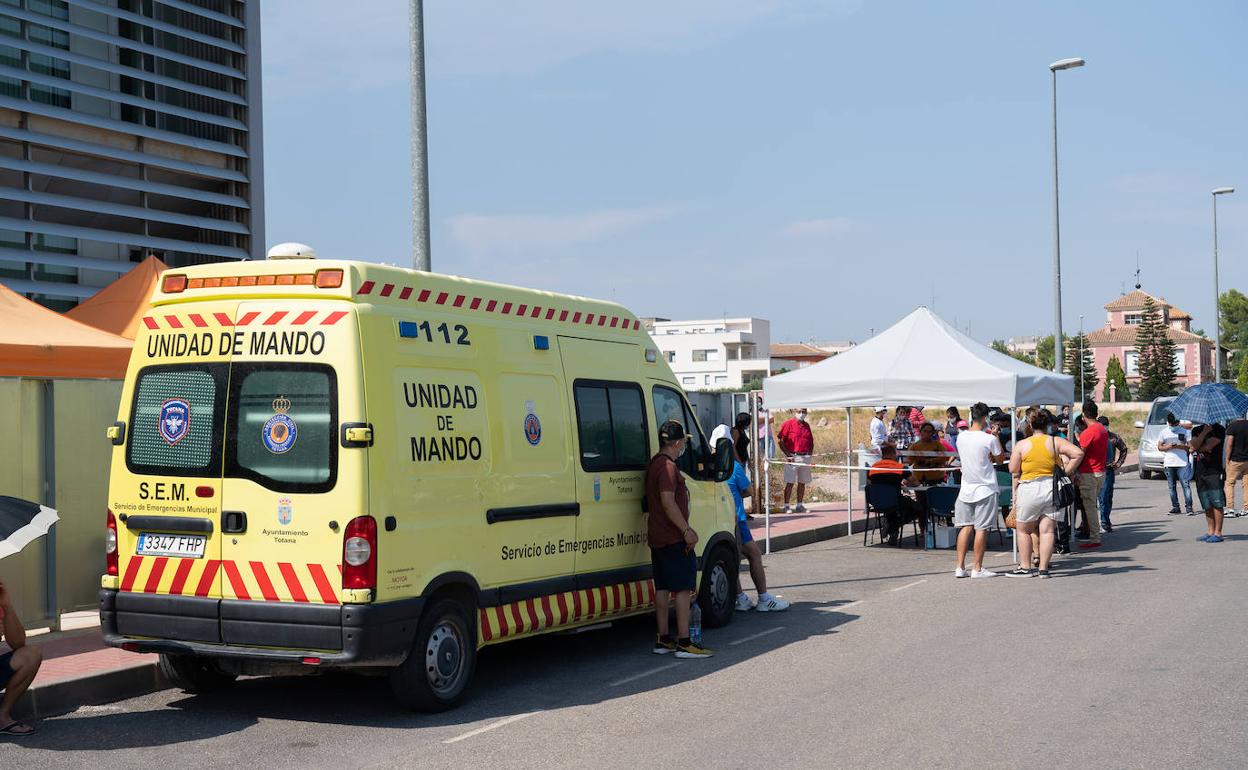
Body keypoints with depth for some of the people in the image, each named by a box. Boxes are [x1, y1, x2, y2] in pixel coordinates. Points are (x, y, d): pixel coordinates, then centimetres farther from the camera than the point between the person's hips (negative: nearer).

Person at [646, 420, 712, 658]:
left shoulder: (655, 464, 17)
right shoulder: (668, 466, -16)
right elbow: (668, 502, -24)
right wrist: (686, 531, -22)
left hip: (658, 538, 10)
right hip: (673, 538, -10)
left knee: (663, 587, 11)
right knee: (683, 587, -7)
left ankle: (663, 640, 16)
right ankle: (684, 643, -7)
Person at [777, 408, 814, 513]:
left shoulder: (807, 425, 15)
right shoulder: (788, 423, -4)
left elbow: (811, 441, 22)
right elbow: (779, 440, -8)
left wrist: (810, 453, 6)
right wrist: (788, 455, -13)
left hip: (805, 457, 6)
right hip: (793, 457, -6)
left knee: (802, 483, 9)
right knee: (789, 483, -5)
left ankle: (800, 505, 16)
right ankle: (786, 506, -2)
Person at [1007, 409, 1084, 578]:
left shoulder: (1021, 445, -3)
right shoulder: (1056, 442, 1)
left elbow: (1013, 470, -3)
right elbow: (1078, 453, -9)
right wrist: (1066, 472, -2)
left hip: (1028, 489, -2)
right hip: (1051, 487, 2)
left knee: (1024, 530, 13)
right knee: (1047, 531, 3)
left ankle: (1025, 567, 14)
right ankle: (1043, 568, 0)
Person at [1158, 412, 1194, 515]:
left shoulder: (1184, 432, 3)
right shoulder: (1163, 432, 9)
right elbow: (1159, 447, 9)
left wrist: (1178, 446, -16)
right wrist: (1168, 447, -11)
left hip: (1182, 463, -3)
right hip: (1169, 463, 3)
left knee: (1185, 485, -9)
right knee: (1172, 487, 4)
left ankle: (1189, 507, -7)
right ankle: (1175, 507, 8)